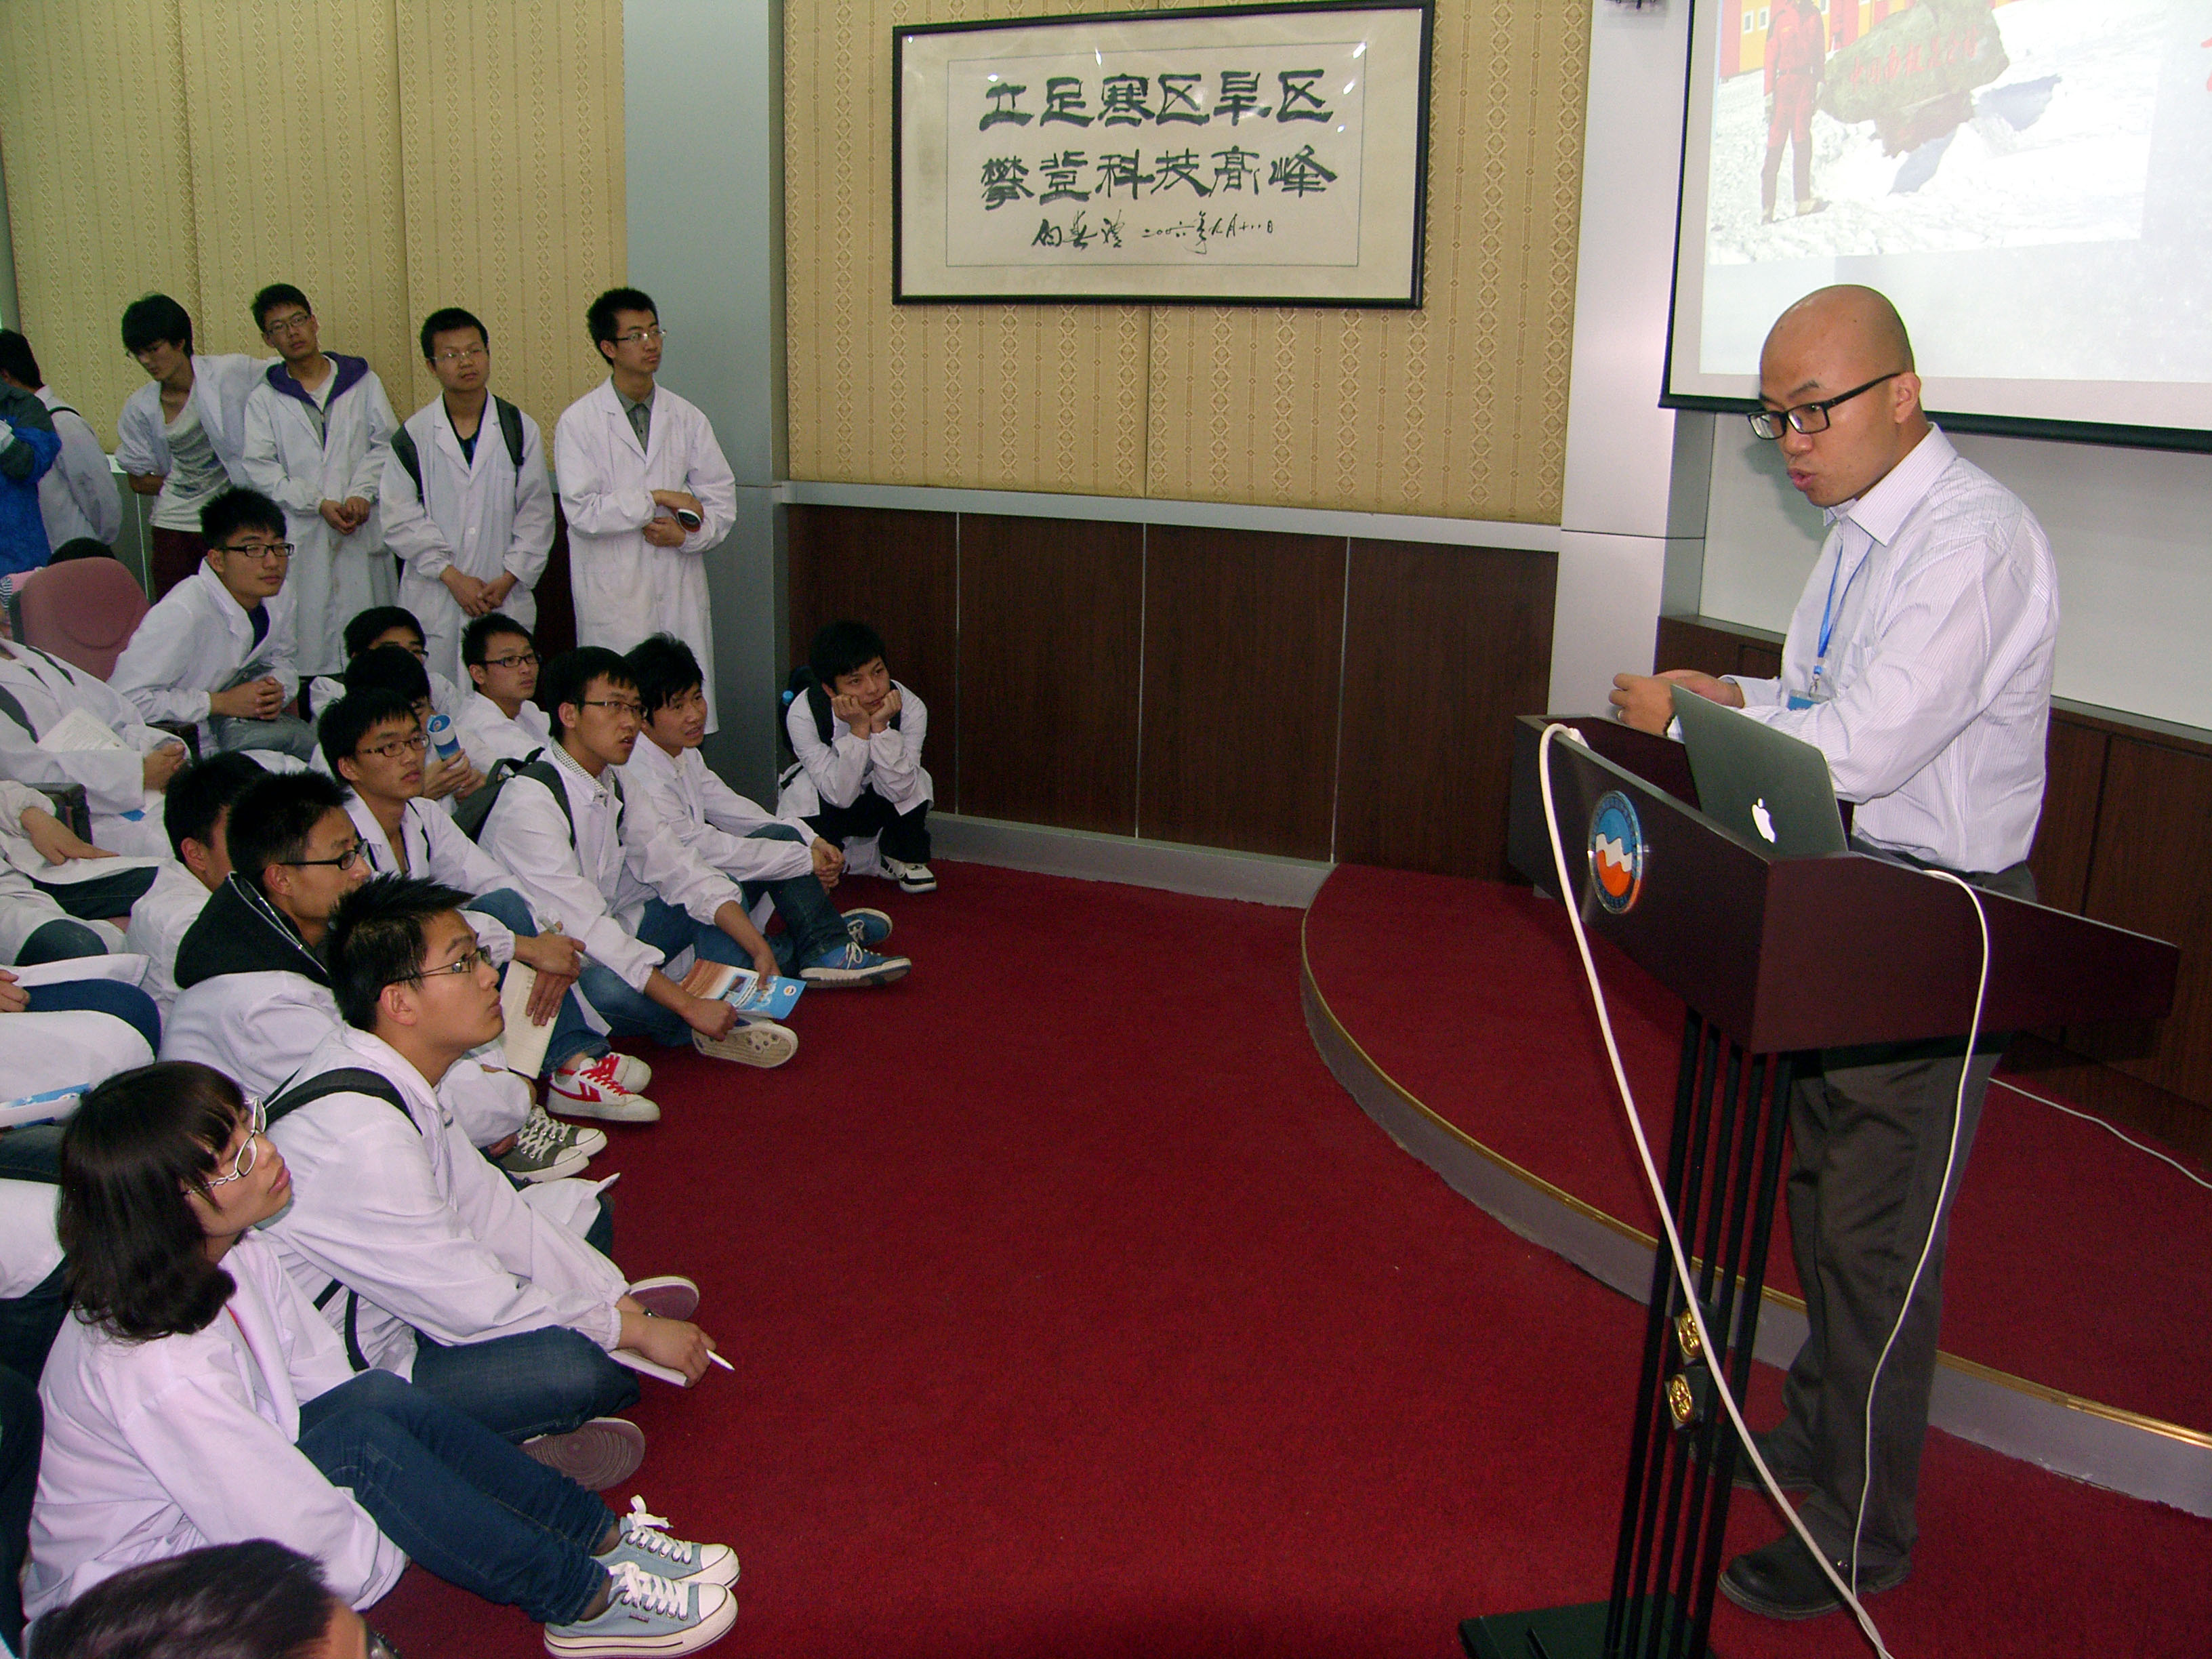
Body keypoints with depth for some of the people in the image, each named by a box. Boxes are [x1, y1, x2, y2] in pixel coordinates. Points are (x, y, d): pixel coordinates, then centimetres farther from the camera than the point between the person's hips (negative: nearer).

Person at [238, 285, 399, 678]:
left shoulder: (362, 382, 11)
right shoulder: (263, 400, 9)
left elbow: (386, 444, 5)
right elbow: (261, 469, 1)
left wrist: (361, 492, -11)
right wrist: (319, 504, -11)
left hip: (364, 531, 0)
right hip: (302, 537, 0)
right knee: (310, 626, -4)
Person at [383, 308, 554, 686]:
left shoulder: (520, 429, 5)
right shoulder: (413, 436, 3)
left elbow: (537, 513, 4)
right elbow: (401, 519, 0)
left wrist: (509, 579, -6)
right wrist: (452, 576, -9)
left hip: (507, 597, 0)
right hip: (433, 601, 0)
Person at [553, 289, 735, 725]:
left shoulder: (686, 418, 9)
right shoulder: (578, 422, -2)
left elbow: (722, 499, 10)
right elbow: (581, 511, -10)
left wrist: (688, 534, -9)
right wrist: (658, 499, -11)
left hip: (680, 592, 3)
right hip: (614, 597, -3)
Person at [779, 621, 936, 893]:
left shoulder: (910, 708, -25)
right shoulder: (803, 713, -29)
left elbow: (899, 790, -29)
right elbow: (839, 795, -32)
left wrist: (880, 726, -40)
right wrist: (859, 729, -41)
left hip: (880, 806, 1)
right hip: (823, 810, -1)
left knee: (916, 782, -30)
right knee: (801, 790, -33)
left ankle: (903, 860, 0)